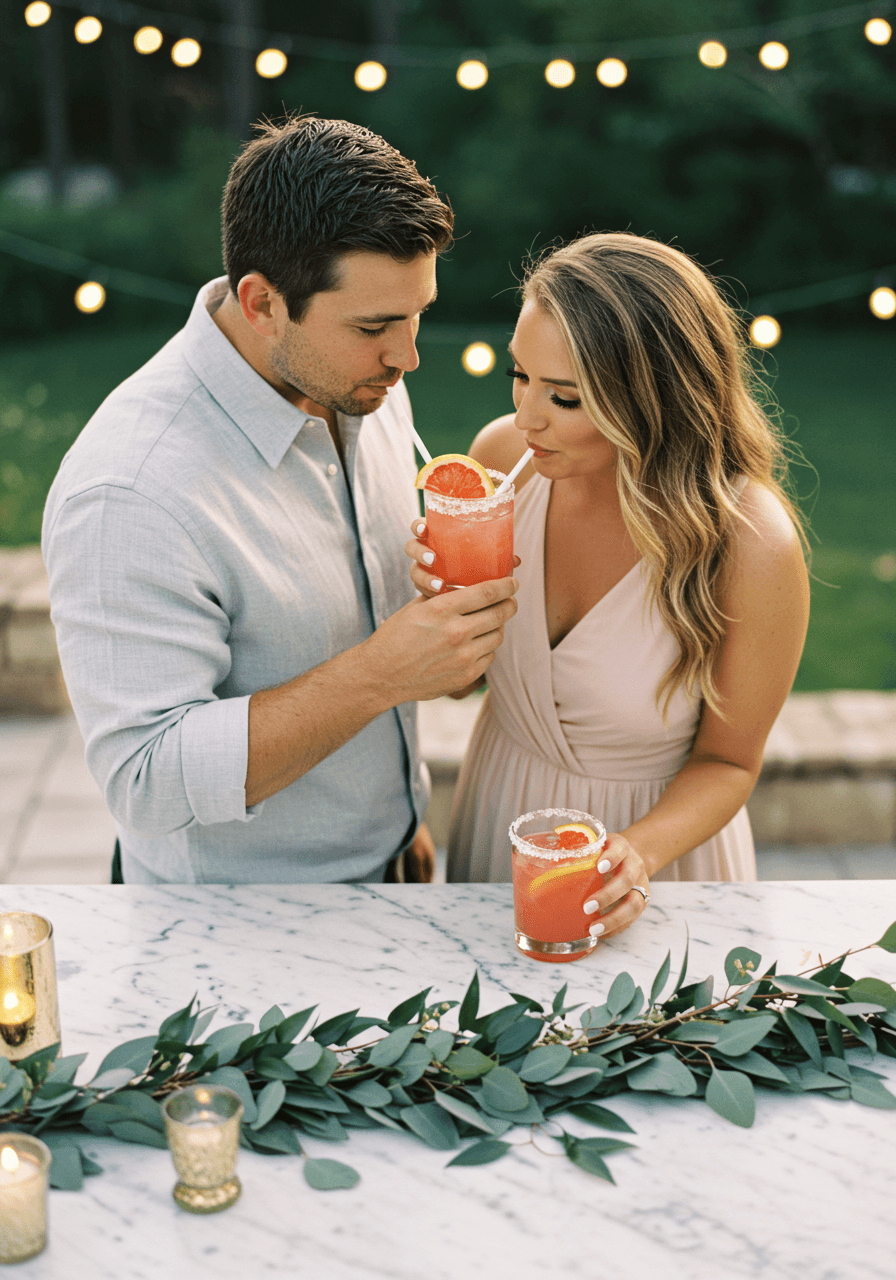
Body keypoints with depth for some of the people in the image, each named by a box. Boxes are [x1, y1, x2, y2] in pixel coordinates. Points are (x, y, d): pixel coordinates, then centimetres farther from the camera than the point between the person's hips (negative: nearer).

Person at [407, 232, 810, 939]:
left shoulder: (751, 547, -28)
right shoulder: (503, 454, -18)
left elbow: (727, 761, -13)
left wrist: (639, 853, -31)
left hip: (659, 830, -3)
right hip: (504, 818, 3)